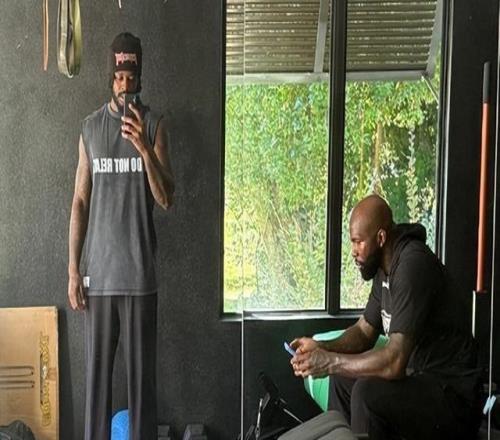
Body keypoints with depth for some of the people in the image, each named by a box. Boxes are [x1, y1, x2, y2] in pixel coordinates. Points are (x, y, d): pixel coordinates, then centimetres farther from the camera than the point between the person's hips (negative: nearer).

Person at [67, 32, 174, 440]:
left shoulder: (154, 125, 1)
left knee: (142, 368, 4)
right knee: (97, 368, 7)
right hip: (98, 271, 2)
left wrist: (144, 149, -21)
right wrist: (73, 268, 0)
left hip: (139, 272, -1)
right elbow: (80, 202, 6)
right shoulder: (90, 128, 6)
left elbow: (166, 199, -6)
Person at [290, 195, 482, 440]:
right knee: (342, 379, 13)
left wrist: (330, 362, -21)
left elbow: (395, 362, -29)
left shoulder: (413, 264, -24)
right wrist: (320, 348, -2)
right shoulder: (385, 267, 6)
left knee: (367, 392, -28)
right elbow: (364, 331, 16)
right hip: (421, 379, 10)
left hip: (453, 395, -10)